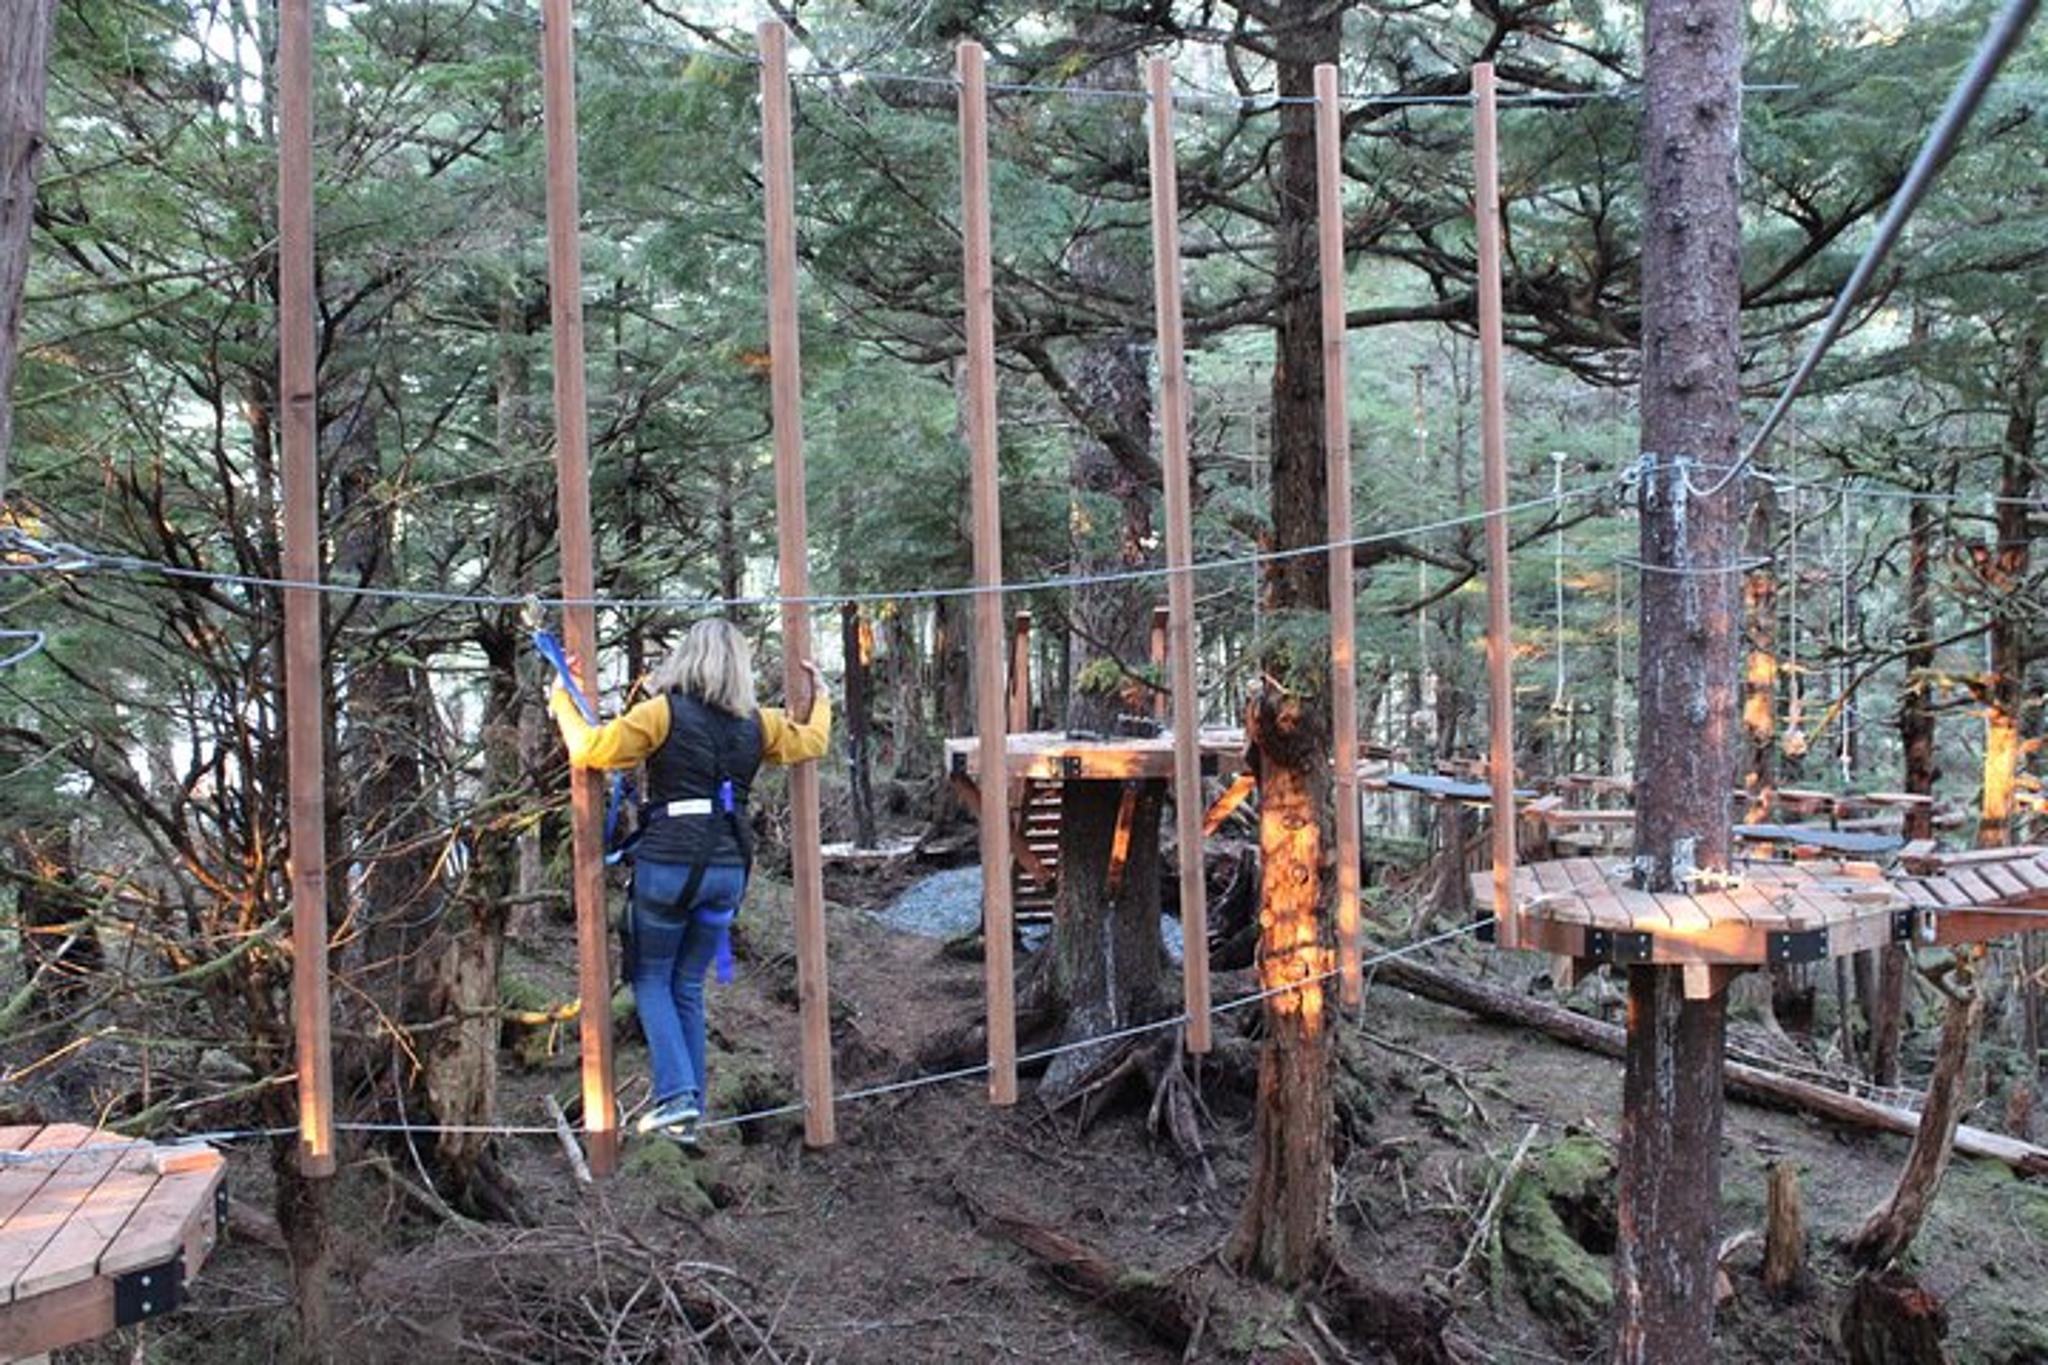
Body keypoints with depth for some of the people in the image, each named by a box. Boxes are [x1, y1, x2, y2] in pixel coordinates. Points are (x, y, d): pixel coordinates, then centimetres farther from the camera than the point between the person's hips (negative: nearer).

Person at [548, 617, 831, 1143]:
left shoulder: (665, 712, -6)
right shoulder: (756, 724, 7)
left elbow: (592, 749, -12)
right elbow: (812, 741, 21)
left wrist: (562, 702, 4)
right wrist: (820, 695, 38)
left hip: (668, 865, -4)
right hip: (728, 869, 4)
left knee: (650, 979, 12)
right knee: (688, 987, 15)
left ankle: (676, 1095, -2)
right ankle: (689, 1111, 17)